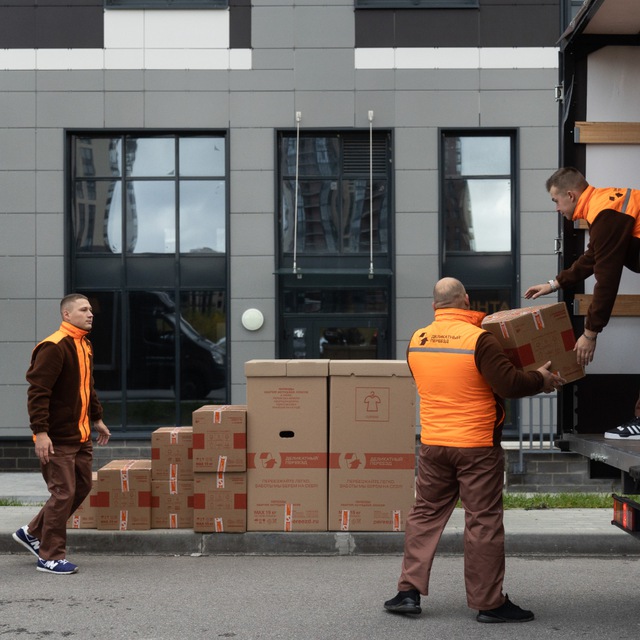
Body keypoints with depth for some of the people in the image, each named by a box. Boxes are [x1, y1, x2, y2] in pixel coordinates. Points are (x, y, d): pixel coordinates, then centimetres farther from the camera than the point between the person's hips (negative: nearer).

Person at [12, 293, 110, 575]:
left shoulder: (84, 346, 14)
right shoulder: (54, 347, -17)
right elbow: (37, 391, -21)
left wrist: (97, 419, 26)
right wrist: (40, 432, -25)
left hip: (81, 436, 10)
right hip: (58, 438, -9)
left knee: (82, 487, 14)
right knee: (63, 493, -6)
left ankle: (33, 532, 29)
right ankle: (50, 557, 7)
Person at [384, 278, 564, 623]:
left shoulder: (417, 340, 3)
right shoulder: (479, 339, -16)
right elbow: (509, 384, -18)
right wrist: (541, 379, 0)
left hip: (433, 444, 5)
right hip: (478, 446, -5)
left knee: (425, 516, 15)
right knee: (484, 522, 3)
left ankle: (409, 591, 13)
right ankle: (489, 602, 9)